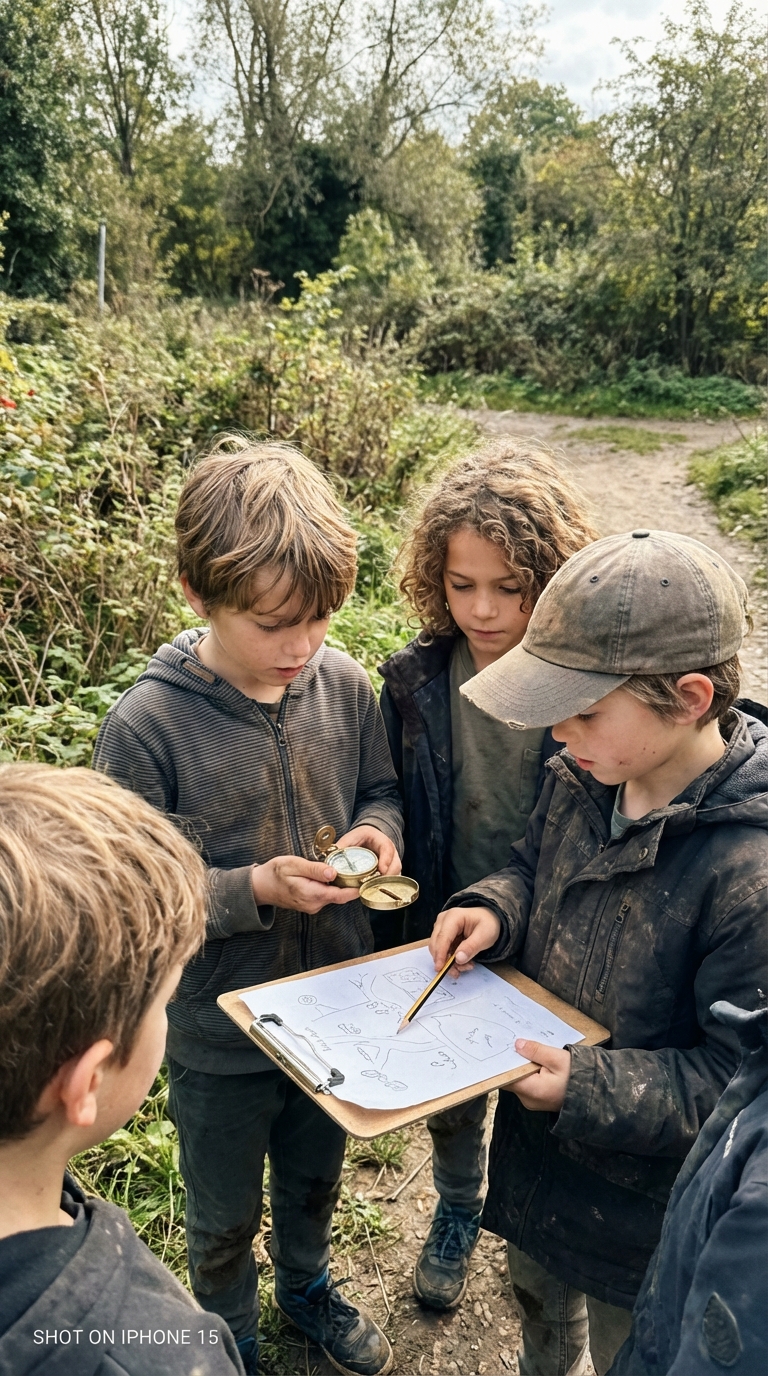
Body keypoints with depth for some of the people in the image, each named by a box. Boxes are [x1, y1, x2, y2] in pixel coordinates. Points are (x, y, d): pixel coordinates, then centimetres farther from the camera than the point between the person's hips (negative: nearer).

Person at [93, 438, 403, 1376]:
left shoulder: (345, 685, -13)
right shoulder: (146, 727, -25)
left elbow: (380, 788, 4)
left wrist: (375, 830, -17)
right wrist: (257, 889, -30)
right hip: (218, 1032, -3)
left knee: (315, 1175, 31)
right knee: (224, 1218, 24)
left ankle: (307, 1285, 62)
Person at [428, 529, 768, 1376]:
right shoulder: (580, 780, -14)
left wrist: (593, 1089, -33)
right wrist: (494, 909, -13)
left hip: (648, 1195, -6)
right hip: (537, 1146, 7)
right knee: (538, 1292, 35)